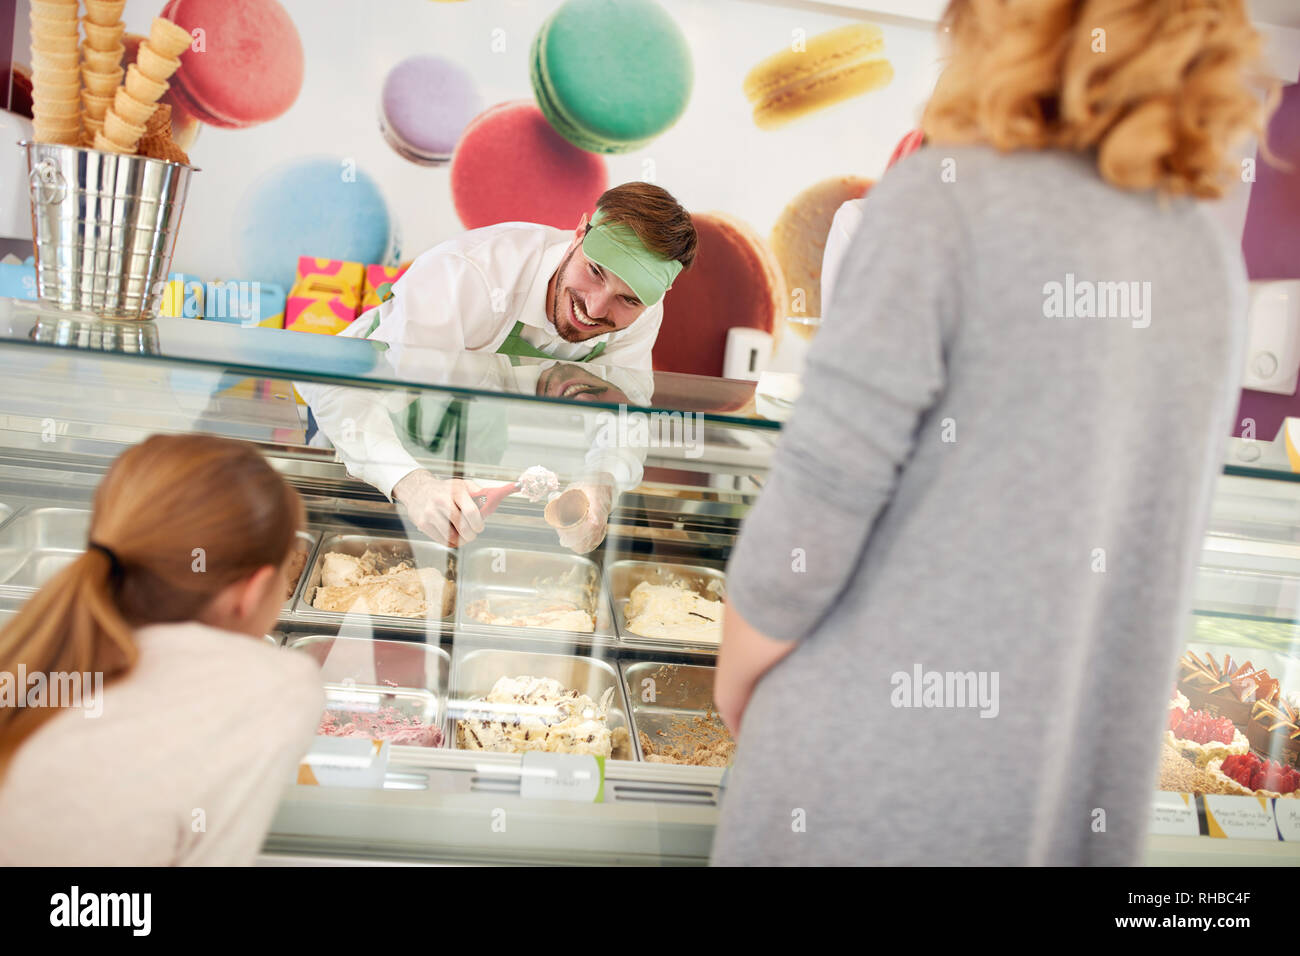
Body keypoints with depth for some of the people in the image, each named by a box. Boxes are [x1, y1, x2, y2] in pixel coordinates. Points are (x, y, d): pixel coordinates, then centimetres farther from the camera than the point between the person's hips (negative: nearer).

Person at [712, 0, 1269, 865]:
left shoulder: (944, 200, -14)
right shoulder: (1214, 266, 5)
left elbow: (808, 524, -16)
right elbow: (1149, 540, 12)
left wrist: (735, 687, 0)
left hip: (874, 774, -5)